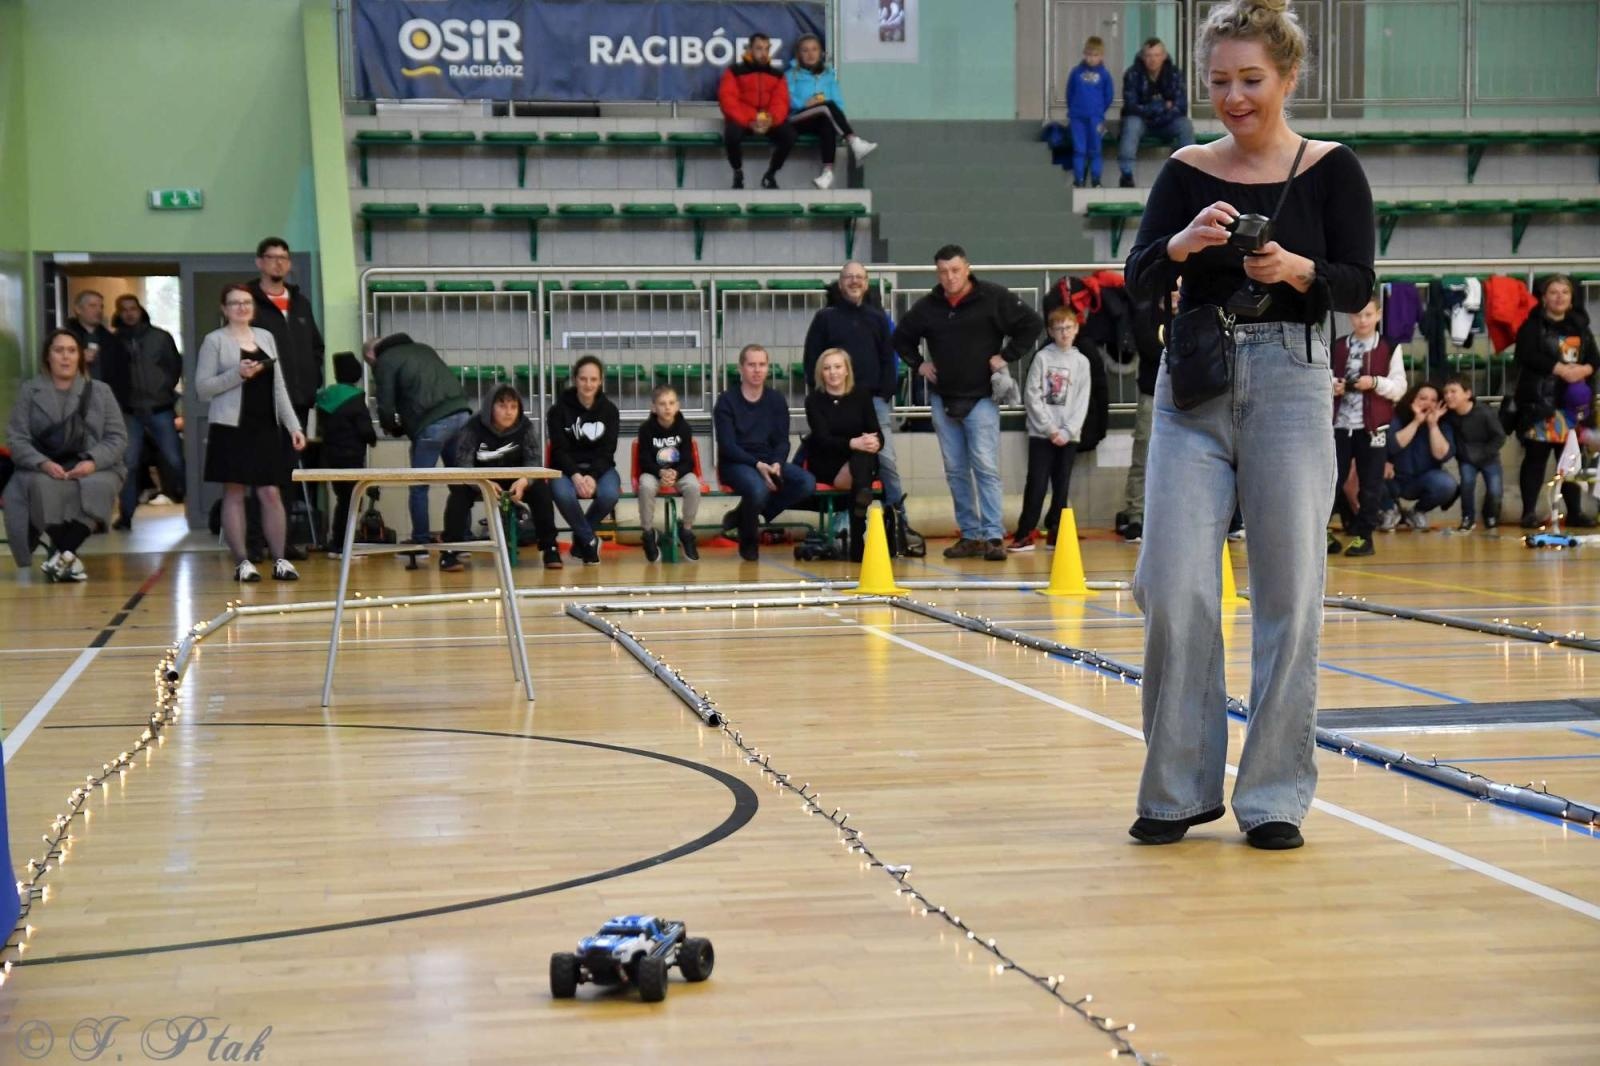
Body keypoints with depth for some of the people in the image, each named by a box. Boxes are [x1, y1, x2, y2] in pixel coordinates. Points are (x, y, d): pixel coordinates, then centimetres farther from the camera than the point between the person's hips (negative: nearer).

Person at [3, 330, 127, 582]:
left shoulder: (100, 391, 13)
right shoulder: (29, 390, 11)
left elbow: (117, 438, 6)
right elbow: (16, 438, 2)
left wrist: (93, 461, -15)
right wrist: (43, 463, -18)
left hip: (92, 468, 0)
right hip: (43, 469, 0)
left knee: (96, 487, -36)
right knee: (44, 487, -37)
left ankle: (62, 554, -31)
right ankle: (70, 557, -27)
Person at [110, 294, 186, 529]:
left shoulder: (161, 337, 4)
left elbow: (176, 367, 9)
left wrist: (165, 390, 2)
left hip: (160, 409, 0)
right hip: (130, 412, 0)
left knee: (175, 459, -2)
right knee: (128, 463, 0)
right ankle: (125, 515, 6)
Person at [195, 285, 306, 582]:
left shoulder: (265, 337, 14)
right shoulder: (215, 340, 1)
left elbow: (279, 387, 15)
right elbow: (202, 388, -4)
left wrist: (293, 426, 9)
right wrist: (237, 374, -16)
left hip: (264, 427, 4)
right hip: (231, 428, -4)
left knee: (270, 493, 0)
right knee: (234, 493, 0)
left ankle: (280, 559, 5)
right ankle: (242, 561, 4)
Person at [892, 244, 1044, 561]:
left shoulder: (994, 298, -7)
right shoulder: (927, 307, 5)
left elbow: (1033, 324, -6)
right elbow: (902, 338, 21)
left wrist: (1006, 357, -9)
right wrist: (918, 364, 8)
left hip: (980, 398, -5)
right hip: (942, 400, 5)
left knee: (986, 467, -10)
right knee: (955, 471, 7)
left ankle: (993, 536, -10)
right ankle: (970, 535, 13)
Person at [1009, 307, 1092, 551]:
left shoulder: (1081, 361, 6)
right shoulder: (1042, 358, 1)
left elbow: (1082, 403, 3)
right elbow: (1031, 395, -4)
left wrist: (1067, 431, -8)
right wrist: (1050, 428, -9)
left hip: (1068, 436, 2)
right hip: (1041, 433, -2)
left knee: (1062, 485, 6)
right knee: (1036, 484, -5)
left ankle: (1054, 531, 14)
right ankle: (1025, 533, -2)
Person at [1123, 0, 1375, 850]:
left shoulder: (1331, 170, 2)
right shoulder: (1186, 172, 7)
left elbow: (1359, 287, -6)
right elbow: (1139, 278, -3)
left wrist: (1296, 269, -25)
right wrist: (1182, 243, -24)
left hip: (1290, 385, -2)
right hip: (1193, 391, 2)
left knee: (1287, 595, 0)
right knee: (1173, 589, -3)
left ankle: (1275, 796, 11)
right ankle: (1180, 788, 11)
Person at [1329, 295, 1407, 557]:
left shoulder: (1390, 348, 2)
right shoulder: (1337, 347, 8)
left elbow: (1399, 387, -1)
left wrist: (1375, 383, -17)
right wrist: (1331, 386, -9)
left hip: (1372, 426, -2)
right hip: (1340, 424, 2)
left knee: (1370, 484, 1)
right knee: (1332, 479, 2)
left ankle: (1363, 535, 9)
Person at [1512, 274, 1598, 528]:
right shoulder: (1532, 325, -3)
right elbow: (1528, 355, -17)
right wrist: (1561, 369, -22)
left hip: (1573, 403, 5)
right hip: (1540, 403, -5)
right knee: (1535, 459, -1)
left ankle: (1575, 512, 14)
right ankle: (1529, 512, 4)